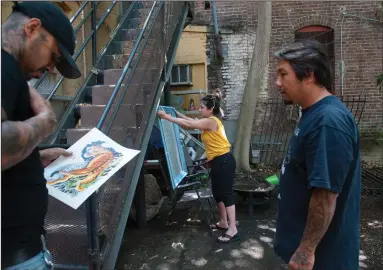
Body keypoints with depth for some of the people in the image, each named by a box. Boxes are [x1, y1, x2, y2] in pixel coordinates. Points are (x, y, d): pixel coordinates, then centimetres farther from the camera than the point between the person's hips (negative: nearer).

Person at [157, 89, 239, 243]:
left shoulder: (211, 121, -17)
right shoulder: (211, 121, 14)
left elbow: (188, 124, -24)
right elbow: (191, 121, 19)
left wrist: (167, 117, -20)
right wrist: (177, 114, 11)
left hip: (224, 161, -10)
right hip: (218, 162, 10)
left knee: (226, 194, -6)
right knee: (218, 193, 17)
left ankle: (233, 230, 2)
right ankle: (223, 223, 31)